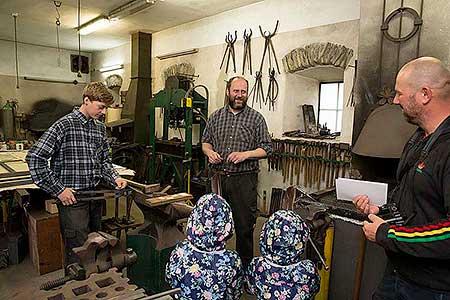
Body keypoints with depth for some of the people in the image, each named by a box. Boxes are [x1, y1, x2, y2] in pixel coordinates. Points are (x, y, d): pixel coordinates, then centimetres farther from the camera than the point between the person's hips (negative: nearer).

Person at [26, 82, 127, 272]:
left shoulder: (100, 128, 8)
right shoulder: (64, 125, -13)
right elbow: (34, 158, -15)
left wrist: (114, 178, -2)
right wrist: (58, 190, -16)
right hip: (72, 199, -7)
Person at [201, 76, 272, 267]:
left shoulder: (256, 118, 0)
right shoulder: (216, 116, 10)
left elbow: (267, 148, -1)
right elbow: (205, 141, 17)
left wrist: (245, 154, -16)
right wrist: (209, 152, -5)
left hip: (244, 179, -3)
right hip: (218, 177, 3)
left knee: (244, 224, 4)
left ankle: (245, 265, 25)